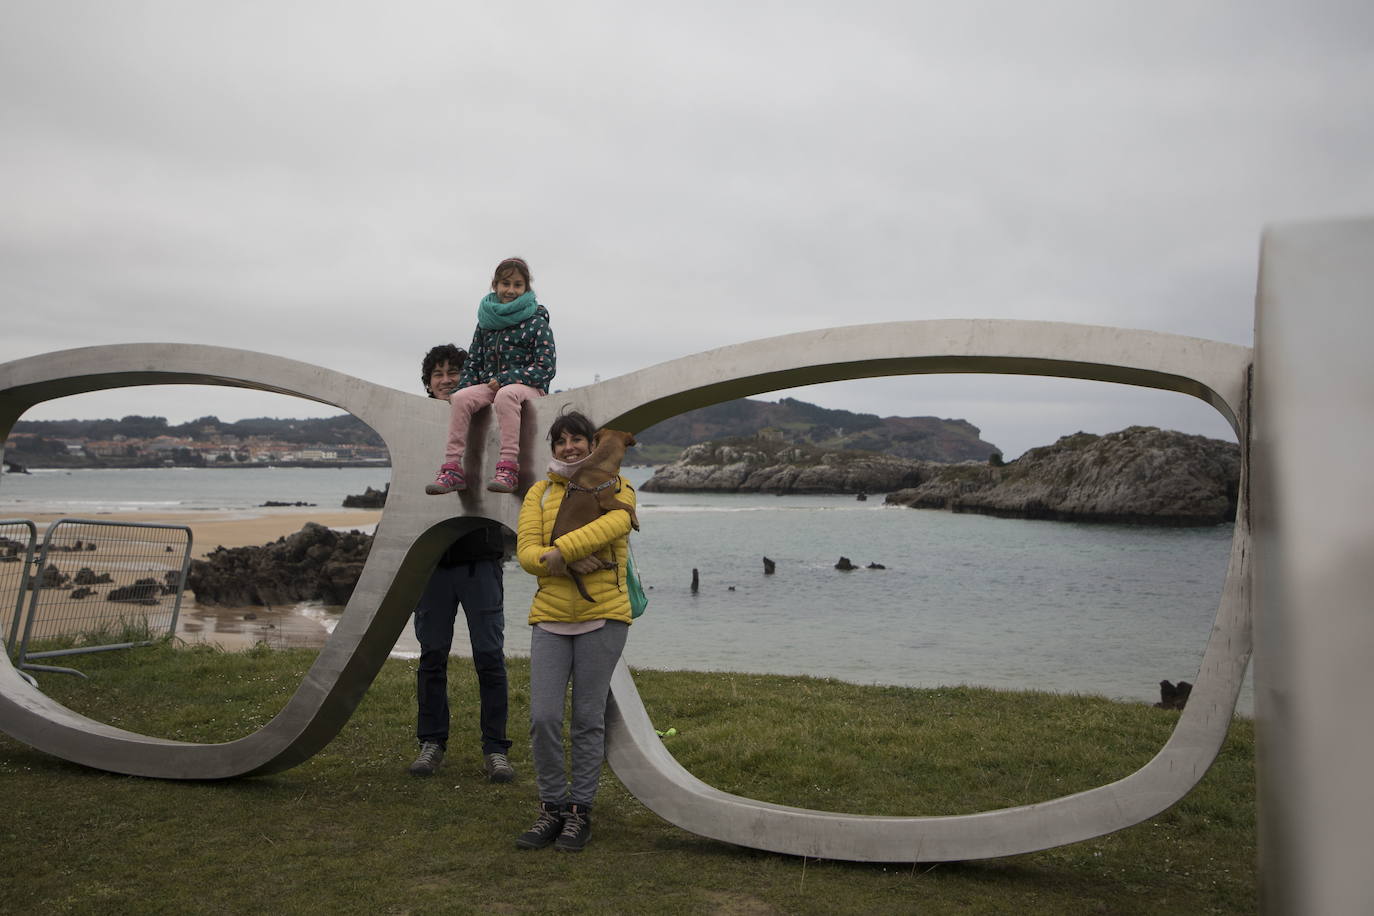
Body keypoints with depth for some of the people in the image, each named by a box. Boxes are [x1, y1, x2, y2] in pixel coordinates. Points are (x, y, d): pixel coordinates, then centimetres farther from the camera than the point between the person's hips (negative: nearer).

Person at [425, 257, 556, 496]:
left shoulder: (536, 322, 0)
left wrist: (503, 380, -14)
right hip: (490, 385, 4)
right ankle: (452, 468, -29)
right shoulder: (487, 321, 13)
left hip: (529, 387, -4)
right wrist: (464, 386, -1)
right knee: (461, 398, -25)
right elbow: (473, 362, 19)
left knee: (505, 395, -38)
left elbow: (545, 368, -8)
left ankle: (509, 468, -43)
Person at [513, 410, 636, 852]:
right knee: (543, 717, -3)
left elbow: (615, 522, -18)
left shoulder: (615, 486, 5)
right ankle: (553, 808, 16)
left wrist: (560, 551, -24)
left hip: (602, 616, -2)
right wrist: (573, 563, -18)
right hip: (550, 616, 2)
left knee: (589, 719, 3)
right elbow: (526, 551, -1)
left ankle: (580, 811, 17)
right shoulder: (539, 492, 11)